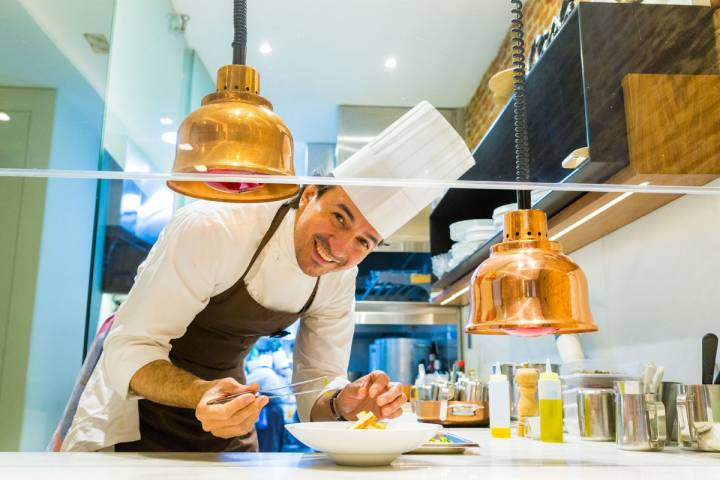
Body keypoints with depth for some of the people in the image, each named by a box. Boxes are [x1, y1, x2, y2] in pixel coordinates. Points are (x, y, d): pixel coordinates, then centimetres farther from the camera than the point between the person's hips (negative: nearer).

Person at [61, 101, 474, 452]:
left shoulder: (339, 279, -12)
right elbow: (129, 350, -27)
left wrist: (346, 402, -28)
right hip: (135, 421, -4)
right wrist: (202, 395, -45)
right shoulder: (211, 230, -29)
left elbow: (315, 390, -6)